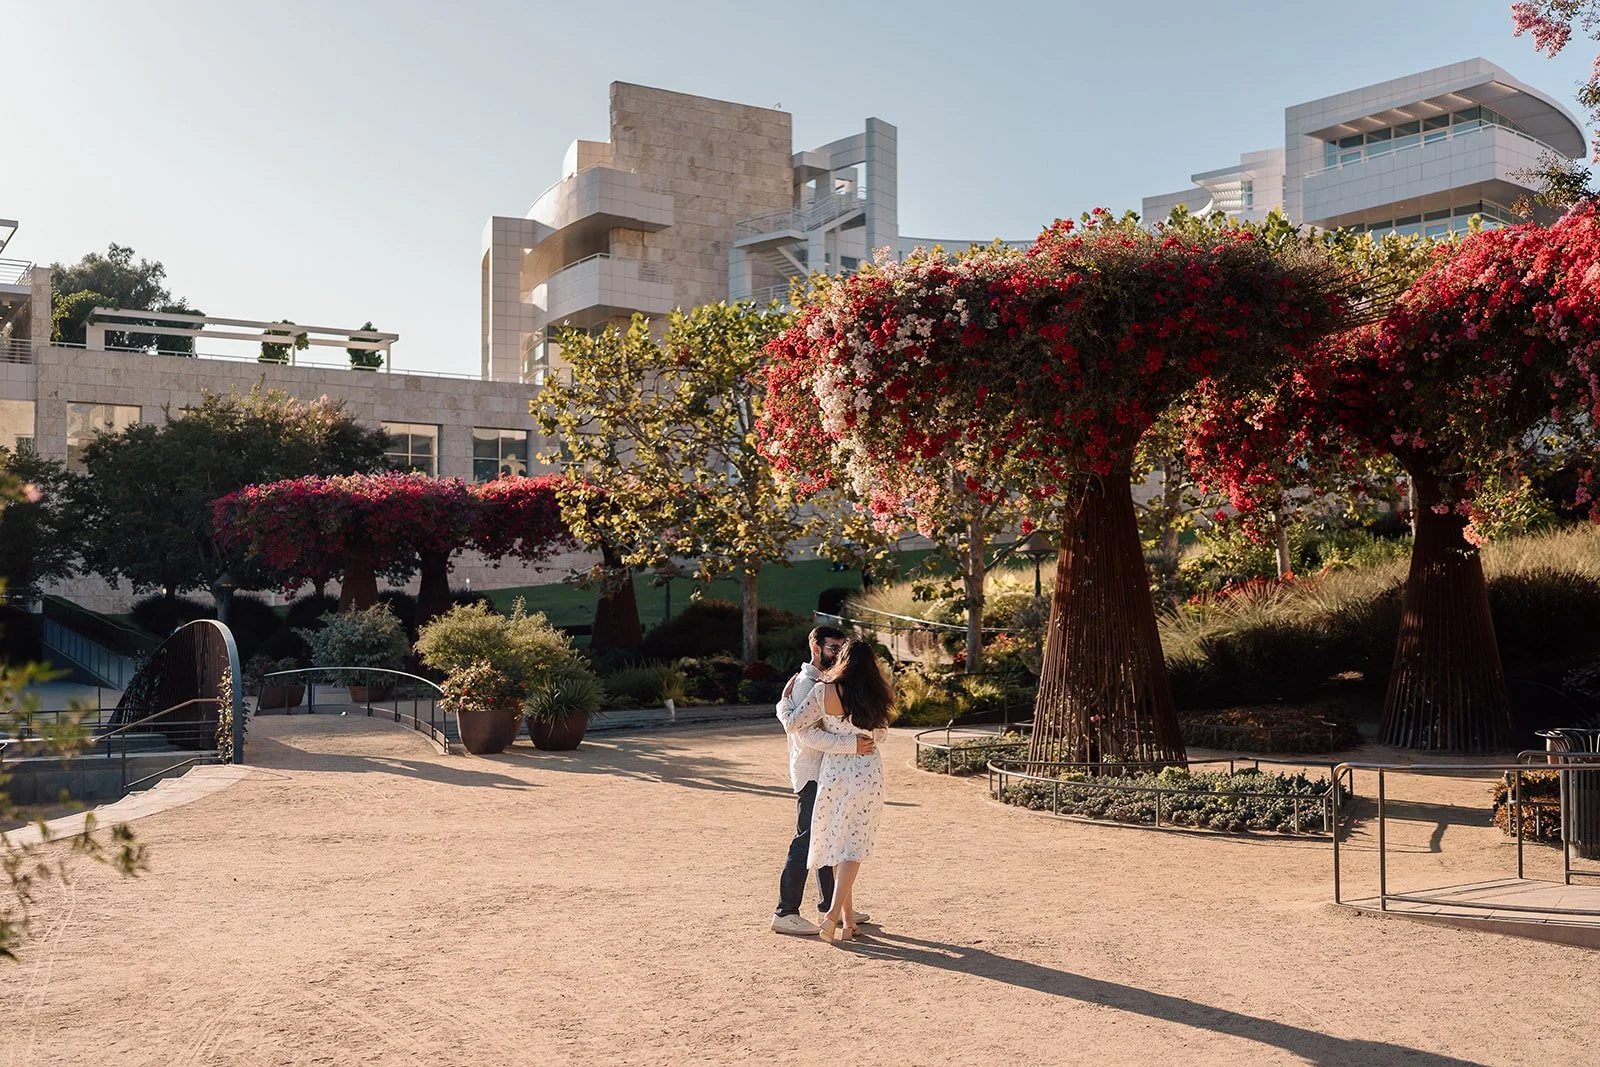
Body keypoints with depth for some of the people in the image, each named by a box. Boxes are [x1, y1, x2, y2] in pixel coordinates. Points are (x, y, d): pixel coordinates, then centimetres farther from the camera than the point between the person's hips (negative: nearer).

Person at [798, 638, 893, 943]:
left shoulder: (823, 691, -7)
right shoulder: (875, 696, -2)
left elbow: (796, 724, -5)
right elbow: (881, 736, 10)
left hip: (833, 771, 0)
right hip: (867, 772, 0)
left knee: (837, 841, 13)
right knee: (854, 843, 1)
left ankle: (848, 915, 20)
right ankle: (835, 913, -13)